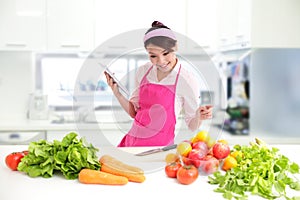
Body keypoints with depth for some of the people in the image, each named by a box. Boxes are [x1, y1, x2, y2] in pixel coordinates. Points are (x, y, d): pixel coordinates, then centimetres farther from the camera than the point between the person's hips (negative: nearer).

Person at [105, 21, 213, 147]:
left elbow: (192, 126, -2)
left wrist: (199, 117, -22)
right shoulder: (143, 72, 2)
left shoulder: (187, 81, -12)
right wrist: (117, 93, -2)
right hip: (132, 141, 2)